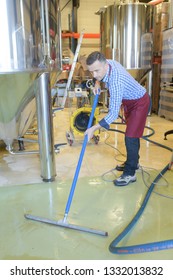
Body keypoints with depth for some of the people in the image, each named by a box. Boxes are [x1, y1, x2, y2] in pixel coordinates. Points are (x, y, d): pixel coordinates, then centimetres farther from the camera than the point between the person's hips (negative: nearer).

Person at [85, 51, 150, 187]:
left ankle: (130, 174, 1)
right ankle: (133, 162, 36)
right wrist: (97, 83, -7)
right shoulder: (108, 62, -16)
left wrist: (94, 128, -40)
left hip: (140, 103, -9)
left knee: (131, 137, -11)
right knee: (131, 134, 19)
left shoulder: (116, 82, -40)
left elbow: (113, 113, -38)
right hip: (129, 100, 9)